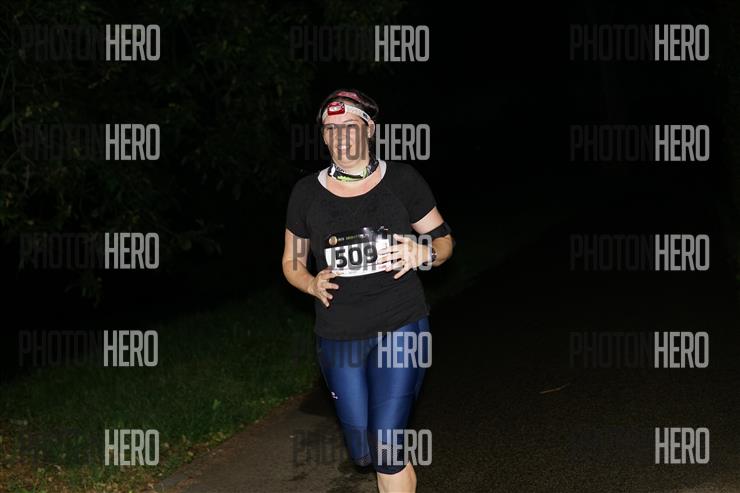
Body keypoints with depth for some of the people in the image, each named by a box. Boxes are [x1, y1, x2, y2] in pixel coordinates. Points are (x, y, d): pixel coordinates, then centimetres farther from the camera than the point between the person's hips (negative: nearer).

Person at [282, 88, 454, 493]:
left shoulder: (401, 179, -4)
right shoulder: (306, 193, 1)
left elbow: (443, 240, 5)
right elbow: (292, 263, 10)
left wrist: (423, 253, -18)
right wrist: (313, 285, -12)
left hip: (400, 326, -2)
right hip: (339, 334, 3)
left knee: (386, 452, -9)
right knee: (362, 454, 10)